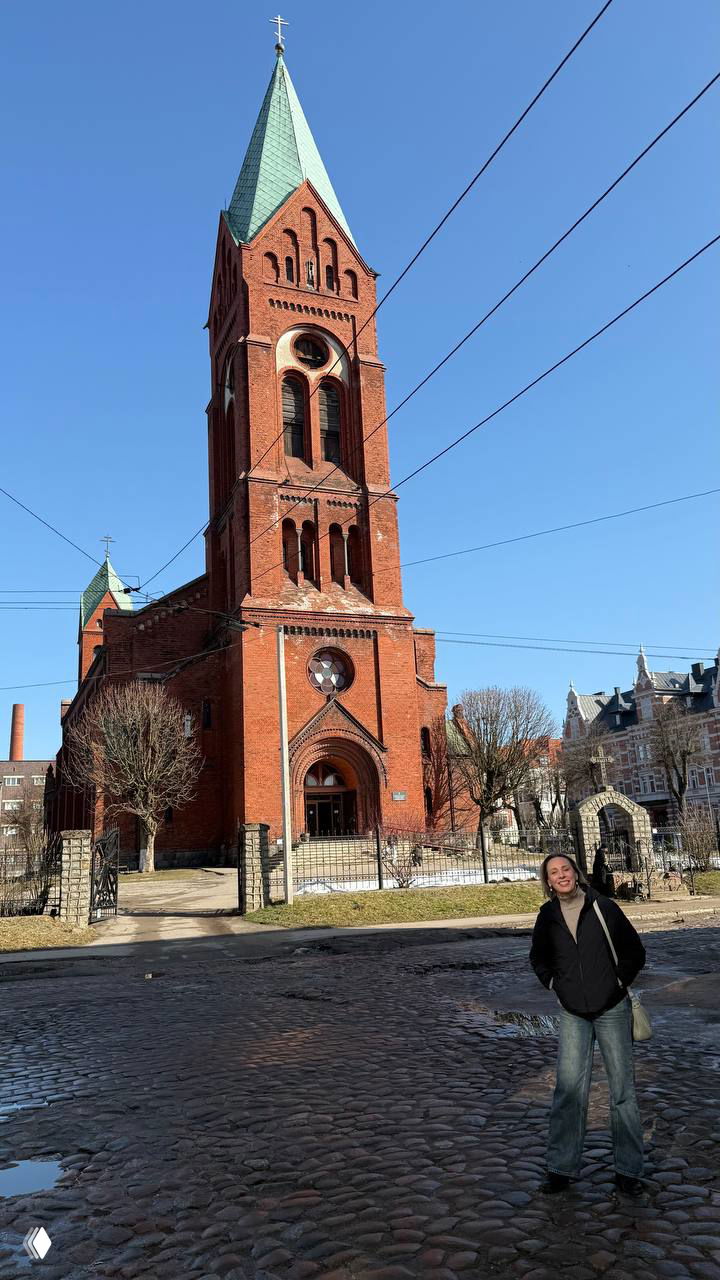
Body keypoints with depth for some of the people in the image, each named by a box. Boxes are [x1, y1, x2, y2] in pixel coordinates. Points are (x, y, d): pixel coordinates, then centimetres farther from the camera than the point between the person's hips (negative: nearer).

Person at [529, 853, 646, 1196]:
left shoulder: (604, 908, -9)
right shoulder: (547, 916, -2)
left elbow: (635, 951, 3)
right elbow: (538, 957, 17)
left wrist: (619, 982, -2)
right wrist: (552, 983, 5)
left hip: (612, 1010, -1)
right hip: (572, 1014, 2)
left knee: (622, 1088, 5)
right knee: (568, 1089, -1)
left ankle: (628, 1170, 18)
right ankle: (561, 1168, 10)